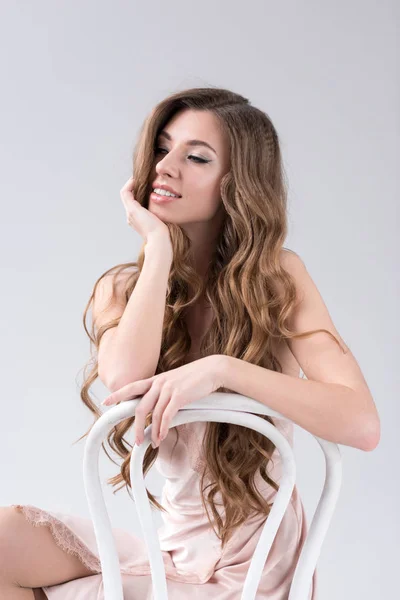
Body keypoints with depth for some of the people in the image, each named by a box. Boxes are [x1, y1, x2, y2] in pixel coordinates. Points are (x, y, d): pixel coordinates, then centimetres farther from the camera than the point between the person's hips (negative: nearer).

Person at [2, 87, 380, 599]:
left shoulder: (280, 278, -8)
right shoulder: (121, 288, 1)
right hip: (169, 544, 4)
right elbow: (125, 379, -23)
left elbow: (361, 423, -21)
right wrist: (159, 247, -15)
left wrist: (221, 369, -30)